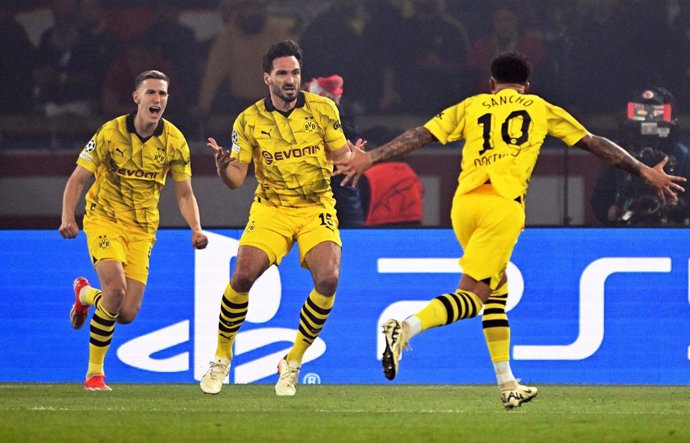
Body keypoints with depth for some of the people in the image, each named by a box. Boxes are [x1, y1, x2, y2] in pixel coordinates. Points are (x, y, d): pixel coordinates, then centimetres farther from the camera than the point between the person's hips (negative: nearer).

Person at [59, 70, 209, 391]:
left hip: (142, 229, 3)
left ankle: (86, 294, 32)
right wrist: (67, 217, -23)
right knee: (116, 288, -26)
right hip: (104, 218, -3)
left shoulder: (174, 141, -5)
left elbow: (184, 194, 5)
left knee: (127, 314, -5)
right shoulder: (111, 133, -13)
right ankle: (94, 372, -10)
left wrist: (196, 229, -12)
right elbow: (77, 179, -7)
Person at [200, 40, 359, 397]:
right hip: (271, 208, 0)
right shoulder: (249, 120, -3)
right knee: (242, 276, -21)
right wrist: (223, 166, -26)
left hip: (317, 207, 0)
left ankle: (293, 363, -2)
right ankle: (221, 358, 3)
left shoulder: (322, 109, -2)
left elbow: (341, 157, 3)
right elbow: (236, 179, -4)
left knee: (328, 279, -22)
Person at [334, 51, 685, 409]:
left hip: (464, 201, 4)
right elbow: (594, 144, 23)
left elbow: (420, 135, 12)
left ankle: (507, 384, 16)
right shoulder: (540, 109, 19)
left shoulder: (470, 107, 21)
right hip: (503, 203, -4)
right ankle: (406, 328, -31)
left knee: (496, 291, 18)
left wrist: (370, 158, 15)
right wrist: (645, 172, 28)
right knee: (472, 296, -6)